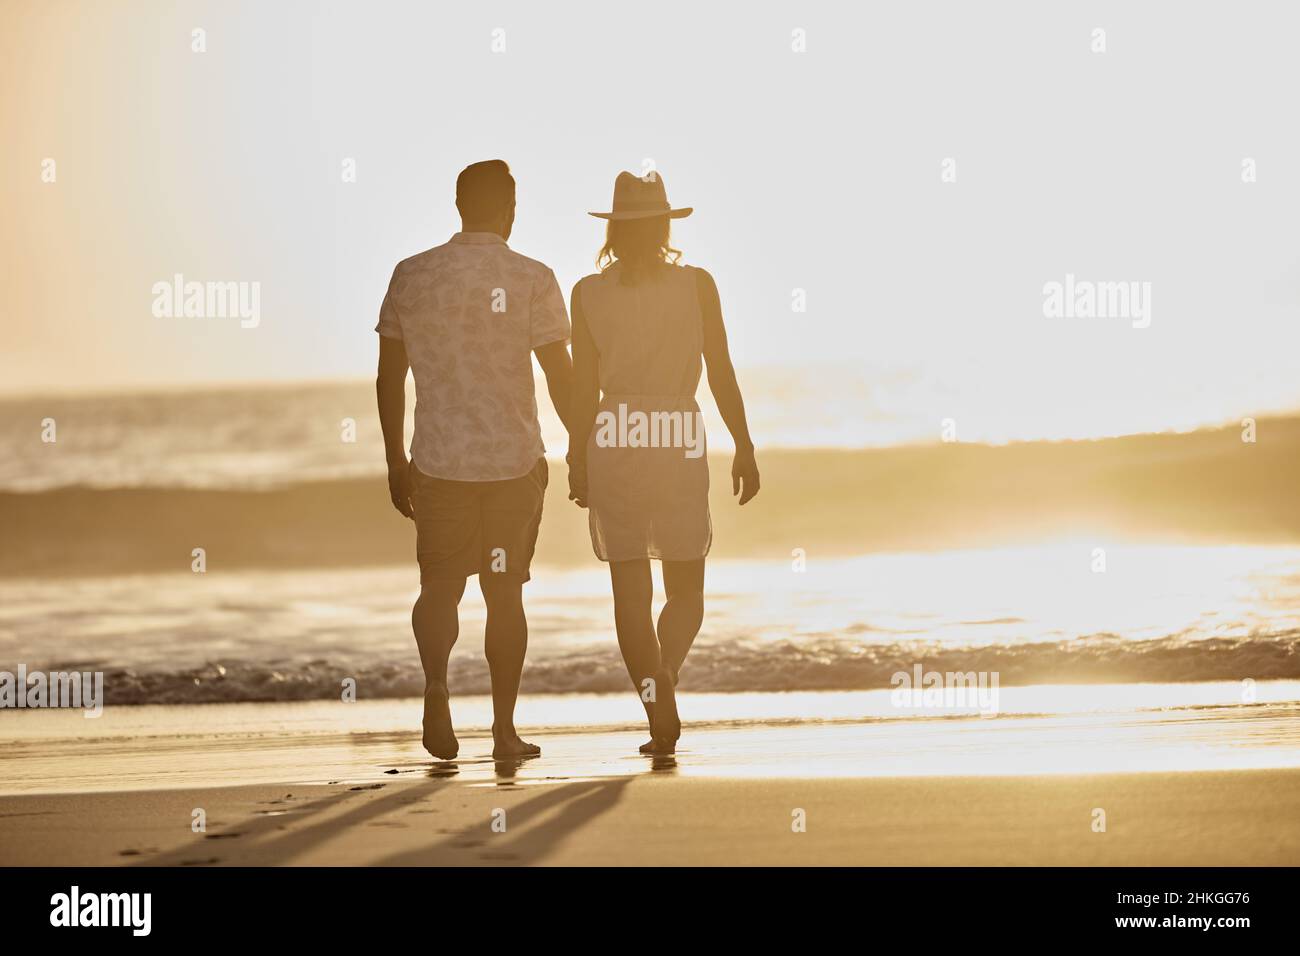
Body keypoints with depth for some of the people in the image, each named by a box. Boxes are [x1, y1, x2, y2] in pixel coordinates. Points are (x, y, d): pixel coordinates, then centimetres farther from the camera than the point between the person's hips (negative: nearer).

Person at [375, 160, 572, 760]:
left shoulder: (411, 276, 2)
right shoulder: (532, 280, -6)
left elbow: (388, 378, 6)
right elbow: (561, 378, -7)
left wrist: (395, 461, 15)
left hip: (437, 461, 1)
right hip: (515, 461, -1)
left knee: (441, 582, 13)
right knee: (504, 589, 9)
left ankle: (435, 682, -15)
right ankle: (504, 730, 11)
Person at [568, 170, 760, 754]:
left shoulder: (588, 294, 0)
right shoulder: (696, 285, -3)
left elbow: (584, 388, 0)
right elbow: (722, 375, -2)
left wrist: (577, 462, 9)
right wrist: (744, 448, 6)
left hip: (612, 443, 1)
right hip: (680, 446, -1)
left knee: (631, 593, 5)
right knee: (686, 589, 12)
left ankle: (661, 714, -5)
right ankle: (662, 679, -12)